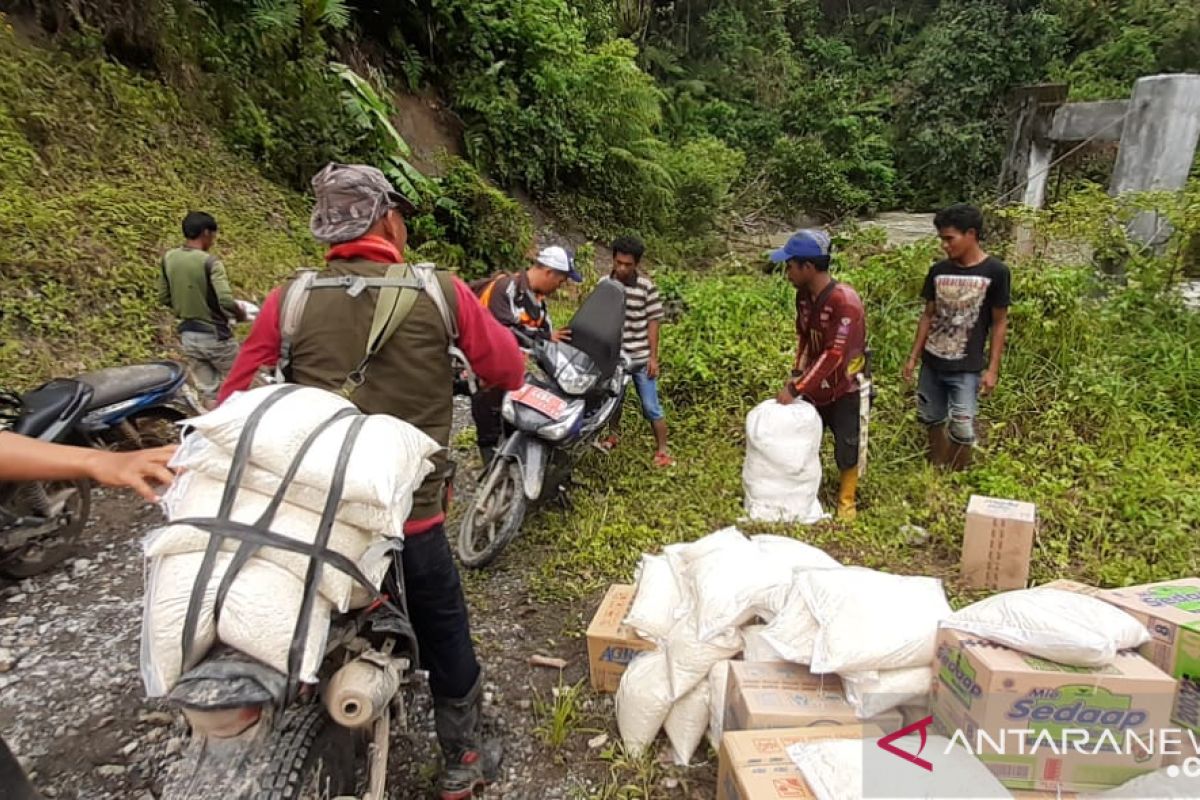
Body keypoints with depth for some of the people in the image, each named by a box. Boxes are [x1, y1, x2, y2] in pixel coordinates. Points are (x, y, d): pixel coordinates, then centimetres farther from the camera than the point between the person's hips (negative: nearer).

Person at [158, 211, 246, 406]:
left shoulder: (168, 258, 2)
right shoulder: (209, 262, -18)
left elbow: (164, 298, 10)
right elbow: (226, 302, -27)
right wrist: (241, 314, -8)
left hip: (187, 335, 6)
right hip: (214, 335, -6)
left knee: (207, 390, 12)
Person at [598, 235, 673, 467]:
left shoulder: (647, 287, -12)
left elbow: (653, 323, -8)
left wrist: (653, 357, -9)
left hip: (640, 358, -3)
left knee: (651, 407, 2)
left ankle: (662, 449, 17)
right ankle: (613, 435, 45)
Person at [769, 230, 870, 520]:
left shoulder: (845, 301, -29)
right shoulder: (803, 294, -5)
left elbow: (834, 355, -30)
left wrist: (795, 389, -28)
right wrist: (797, 374, -2)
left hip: (847, 388, -6)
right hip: (815, 385, 7)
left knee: (847, 447, 8)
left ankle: (846, 499, 30)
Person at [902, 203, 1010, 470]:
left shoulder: (995, 272, -10)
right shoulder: (938, 271, 1)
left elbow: (999, 323, -6)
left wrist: (993, 368, -8)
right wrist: (913, 356, 6)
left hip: (967, 368, -4)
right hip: (932, 363, 4)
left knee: (962, 429, 1)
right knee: (932, 420, 15)